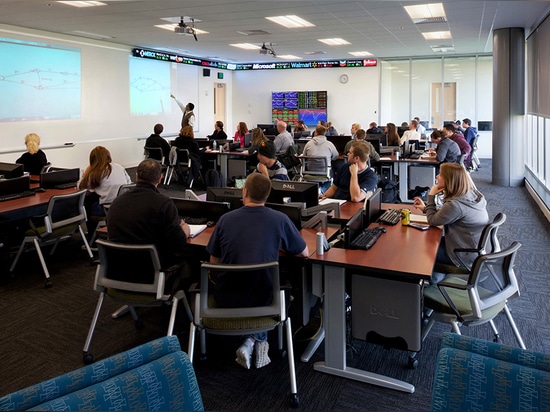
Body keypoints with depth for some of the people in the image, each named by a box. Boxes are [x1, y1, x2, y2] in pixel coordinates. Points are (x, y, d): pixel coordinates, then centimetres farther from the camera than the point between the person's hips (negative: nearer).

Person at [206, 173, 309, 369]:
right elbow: (304, 253, 4)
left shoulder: (226, 219, -6)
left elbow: (214, 261, 5)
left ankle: (249, 343, 15)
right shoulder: (280, 219, -9)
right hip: (262, 297, 0)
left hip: (225, 299, 1)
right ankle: (256, 339, 15)